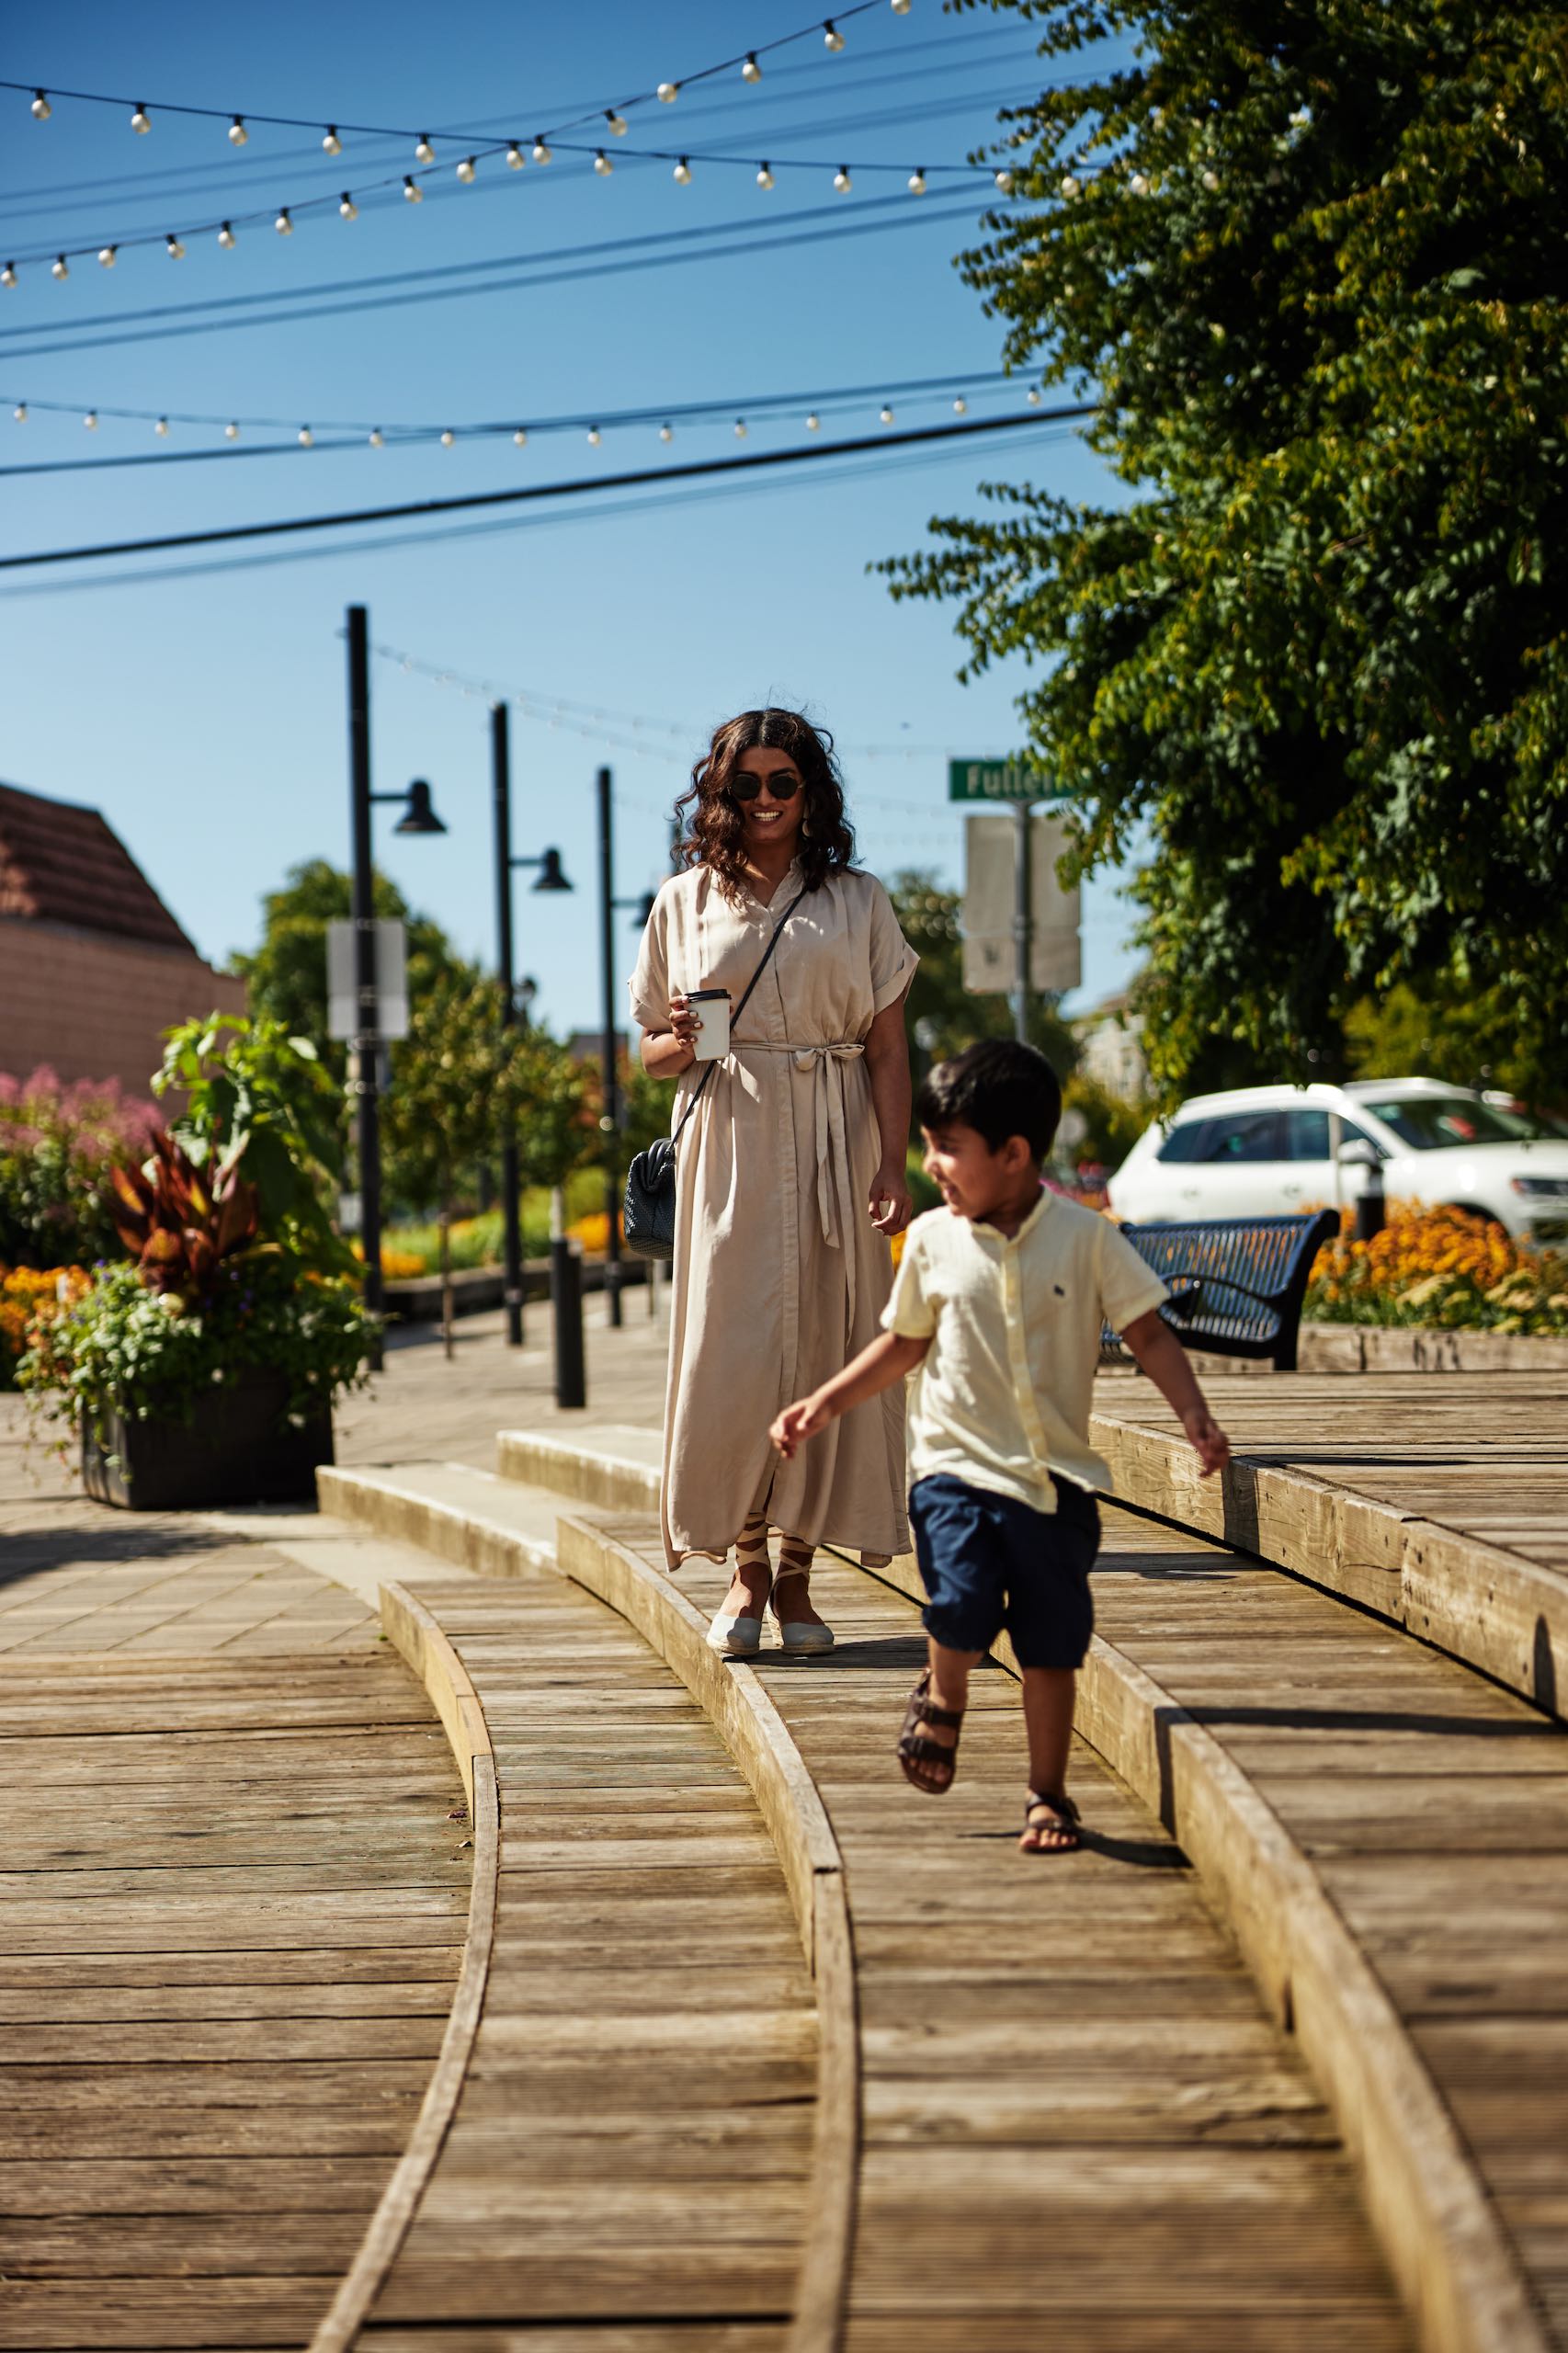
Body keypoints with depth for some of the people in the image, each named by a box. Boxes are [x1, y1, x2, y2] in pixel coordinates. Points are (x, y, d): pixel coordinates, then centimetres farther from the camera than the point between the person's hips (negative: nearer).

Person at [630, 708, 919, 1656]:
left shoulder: (859, 902, 8)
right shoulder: (684, 904, 11)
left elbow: (889, 1049, 4)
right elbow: (654, 1048, 14)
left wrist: (894, 1168, -7)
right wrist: (680, 1045, -10)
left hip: (834, 1149, 0)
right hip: (731, 1146, 0)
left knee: (824, 1347, -1)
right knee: (732, 1353, -6)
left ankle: (796, 1576, 7)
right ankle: (747, 1570, 7)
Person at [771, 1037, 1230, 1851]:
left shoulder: (1085, 1238, -4)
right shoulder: (933, 1240, 2)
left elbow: (1148, 1332, 0)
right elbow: (904, 1343, 15)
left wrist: (1194, 1415, -12)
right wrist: (827, 1402, 9)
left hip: (1056, 1476, 0)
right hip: (956, 1464, 0)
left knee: (1051, 1644, 1)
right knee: (963, 1608, -20)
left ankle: (1048, 1797, 17)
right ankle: (943, 1697, 13)